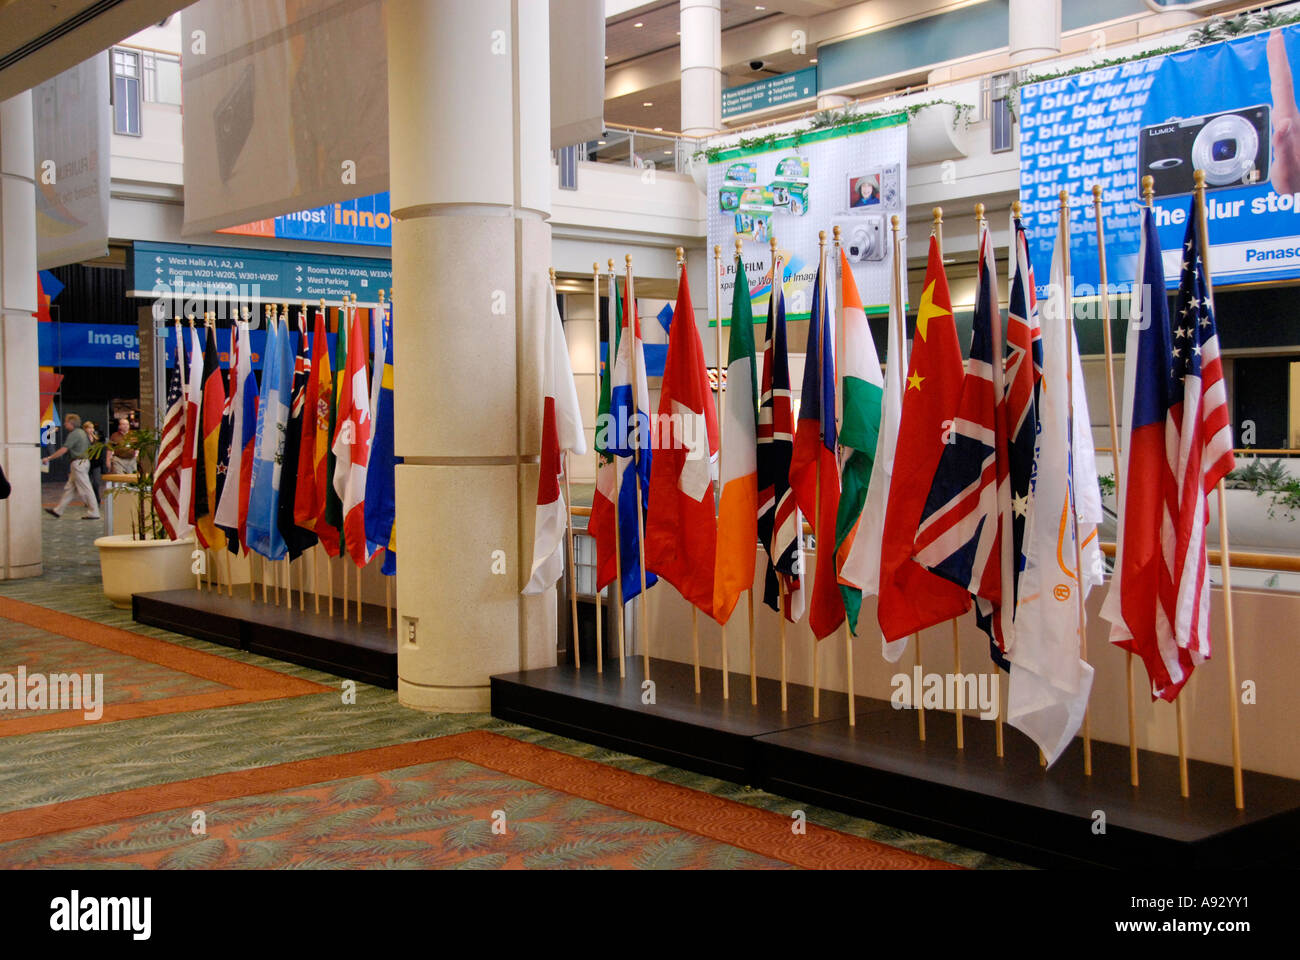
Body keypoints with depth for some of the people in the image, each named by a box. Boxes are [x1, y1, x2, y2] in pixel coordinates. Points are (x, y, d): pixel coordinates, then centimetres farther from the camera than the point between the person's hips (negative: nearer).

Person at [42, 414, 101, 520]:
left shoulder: (74, 434, -15)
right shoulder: (82, 432, 15)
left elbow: (63, 450, -19)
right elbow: (89, 447, 19)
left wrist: (49, 458, -14)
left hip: (79, 463, -10)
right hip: (84, 461, 10)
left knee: (85, 489, -6)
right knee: (69, 488, 13)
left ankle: (94, 513, -4)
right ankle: (58, 511, 18)